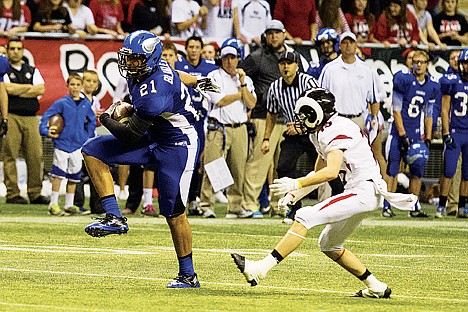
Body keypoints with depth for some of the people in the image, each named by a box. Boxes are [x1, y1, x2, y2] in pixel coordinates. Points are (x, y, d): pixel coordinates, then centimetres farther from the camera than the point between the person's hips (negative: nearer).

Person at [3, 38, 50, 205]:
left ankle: (35, 193, 1)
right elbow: (7, 88, -11)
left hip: (31, 118, 4)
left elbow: (41, 90, 4)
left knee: (35, 155, -3)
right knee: (10, 155, -8)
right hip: (11, 116, -4)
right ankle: (12, 193, -7)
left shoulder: (33, 71, 20)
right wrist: (29, 87, 2)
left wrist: (17, 90, -2)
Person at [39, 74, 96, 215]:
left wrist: (88, 137, 13)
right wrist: (46, 131, -19)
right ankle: (53, 204, 3)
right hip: (62, 143, -4)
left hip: (78, 145, 4)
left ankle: (69, 204, 18)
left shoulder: (86, 104, 6)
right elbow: (46, 116, -6)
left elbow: (91, 121, 20)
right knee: (59, 174, -4)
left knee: (74, 176, 9)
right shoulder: (61, 103, -5)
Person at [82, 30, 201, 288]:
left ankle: (188, 276, 12)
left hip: (177, 146, -9)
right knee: (92, 151, -2)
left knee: (173, 213, -4)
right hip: (153, 138, 10)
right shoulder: (142, 71, -6)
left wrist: (107, 119, -6)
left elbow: (131, 135, -23)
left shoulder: (155, 94, -32)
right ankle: (114, 218, -5)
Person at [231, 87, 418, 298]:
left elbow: (331, 172, -28)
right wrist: (294, 194, 8)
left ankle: (260, 269, -24)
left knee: (305, 217, -18)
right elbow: (318, 172, 22)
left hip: (364, 191, -11)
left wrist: (296, 184, -31)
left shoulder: (336, 131, -15)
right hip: (362, 193, 11)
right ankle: (376, 288, 21)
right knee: (328, 246, 18)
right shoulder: (324, 132, 16)